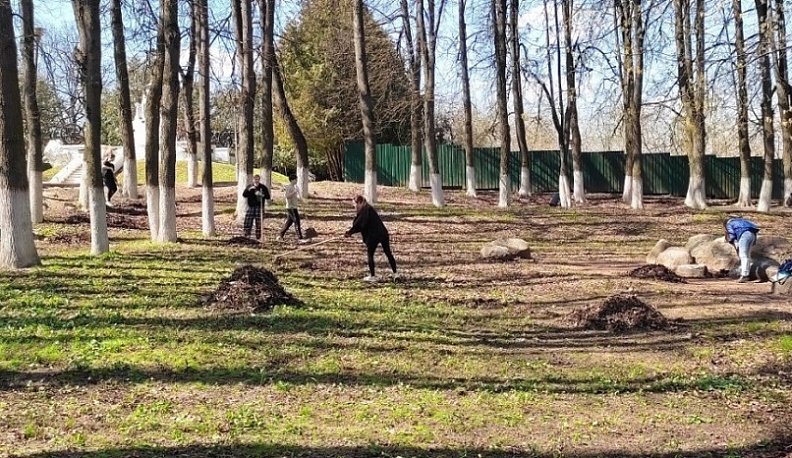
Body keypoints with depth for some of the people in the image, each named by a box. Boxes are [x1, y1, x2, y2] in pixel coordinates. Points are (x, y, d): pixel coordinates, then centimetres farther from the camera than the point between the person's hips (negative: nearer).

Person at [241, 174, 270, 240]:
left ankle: (258, 238, 3)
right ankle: (246, 236, 6)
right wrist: (249, 190, -16)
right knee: (247, 223, -4)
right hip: (251, 207, 2)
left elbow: (268, 197, 1)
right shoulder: (249, 187, 11)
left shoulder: (263, 187, 6)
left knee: (258, 224, -3)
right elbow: (244, 195, -1)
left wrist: (262, 195, -17)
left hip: (259, 208, -2)